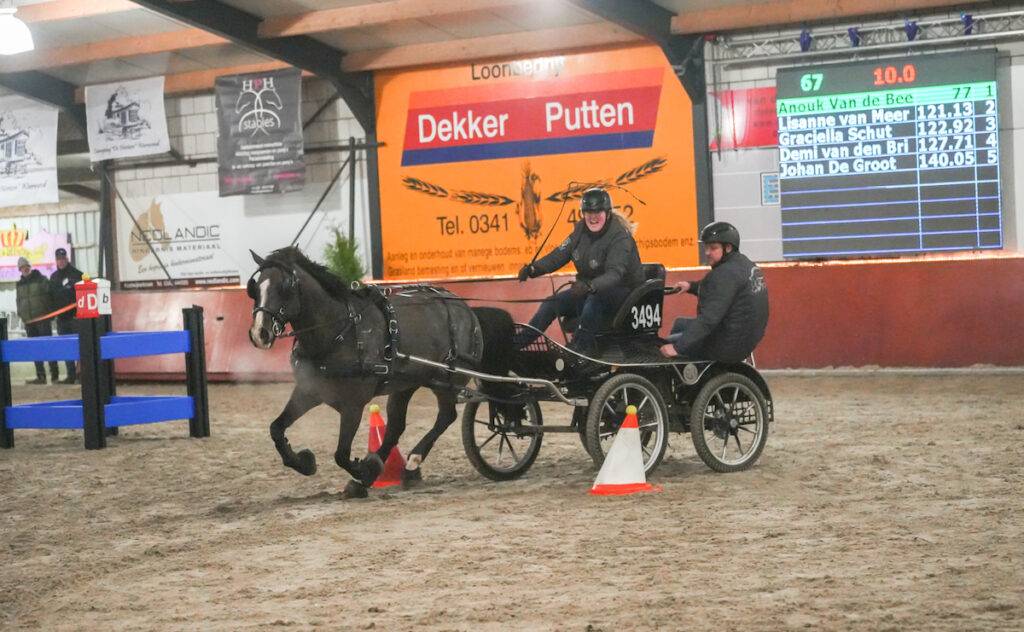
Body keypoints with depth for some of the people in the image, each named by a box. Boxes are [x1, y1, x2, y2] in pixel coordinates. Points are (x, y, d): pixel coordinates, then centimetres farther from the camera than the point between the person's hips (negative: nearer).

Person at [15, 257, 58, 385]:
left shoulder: (41, 280, 2)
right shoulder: (19, 284, 15)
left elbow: (50, 296, -2)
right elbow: (18, 301, 22)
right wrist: (21, 315, 11)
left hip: (42, 318, -5)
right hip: (28, 322, 5)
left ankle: (54, 374, -1)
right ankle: (41, 376, 6)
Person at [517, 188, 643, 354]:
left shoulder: (620, 237, -21)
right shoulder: (581, 230, 1)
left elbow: (615, 274, -34)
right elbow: (560, 253, -1)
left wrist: (590, 286, -53)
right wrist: (534, 268, -18)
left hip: (624, 290, -7)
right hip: (588, 290, 7)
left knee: (595, 297, -39)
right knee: (553, 302, -8)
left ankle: (581, 345, -35)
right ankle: (518, 343, -4)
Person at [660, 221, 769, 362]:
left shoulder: (726, 274, -23)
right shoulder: (744, 263, 8)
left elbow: (709, 318, -29)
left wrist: (678, 347, -30)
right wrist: (691, 286, 19)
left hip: (728, 345, -11)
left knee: (663, 349, -3)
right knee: (680, 324, 27)